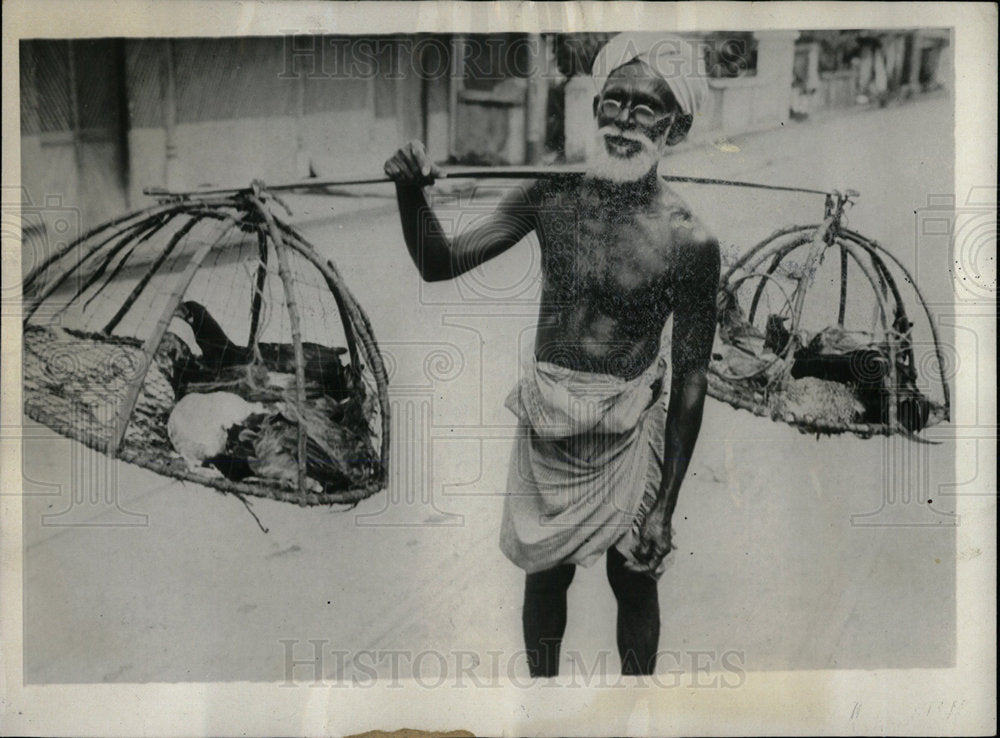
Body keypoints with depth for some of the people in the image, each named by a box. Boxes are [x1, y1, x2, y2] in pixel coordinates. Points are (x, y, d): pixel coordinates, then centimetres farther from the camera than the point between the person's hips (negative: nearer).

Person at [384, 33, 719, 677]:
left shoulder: (689, 242, -15)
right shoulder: (551, 197, -7)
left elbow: (691, 379, -9)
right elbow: (440, 264, -2)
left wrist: (665, 506, -7)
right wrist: (410, 191, -22)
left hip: (627, 431, -2)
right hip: (546, 424, 2)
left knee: (633, 581, 16)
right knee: (544, 573, 19)